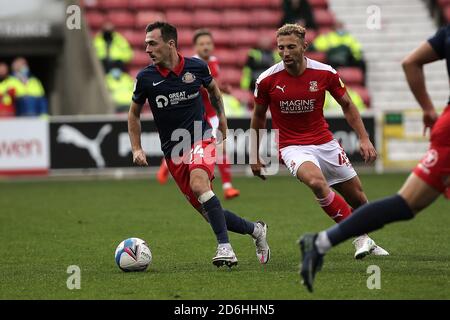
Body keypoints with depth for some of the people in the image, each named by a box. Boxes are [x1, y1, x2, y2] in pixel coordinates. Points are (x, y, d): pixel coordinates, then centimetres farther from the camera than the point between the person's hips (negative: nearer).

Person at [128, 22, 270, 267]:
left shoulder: (196, 67, -6)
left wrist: (221, 117, 14)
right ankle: (255, 230, 25)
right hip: (173, 151, 3)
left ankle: (224, 246, -32)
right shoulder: (145, 78, -5)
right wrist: (136, 149, 3)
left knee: (198, 183, -33)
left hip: (201, 139, -2)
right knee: (205, 210, 1)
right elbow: (134, 113, 11)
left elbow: (213, 89, 18)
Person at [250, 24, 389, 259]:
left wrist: (364, 138, -2)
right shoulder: (267, 80, -10)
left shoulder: (325, 73, -8)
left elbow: (347, 105, 6)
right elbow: (258, 117, 6)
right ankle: (359, 237, -24)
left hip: (325, 142, 3)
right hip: (292, 146, -3)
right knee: (316, 181, -34)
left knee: (358, 199, 7)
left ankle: (367, 242, 36)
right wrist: (255, 156, 10)